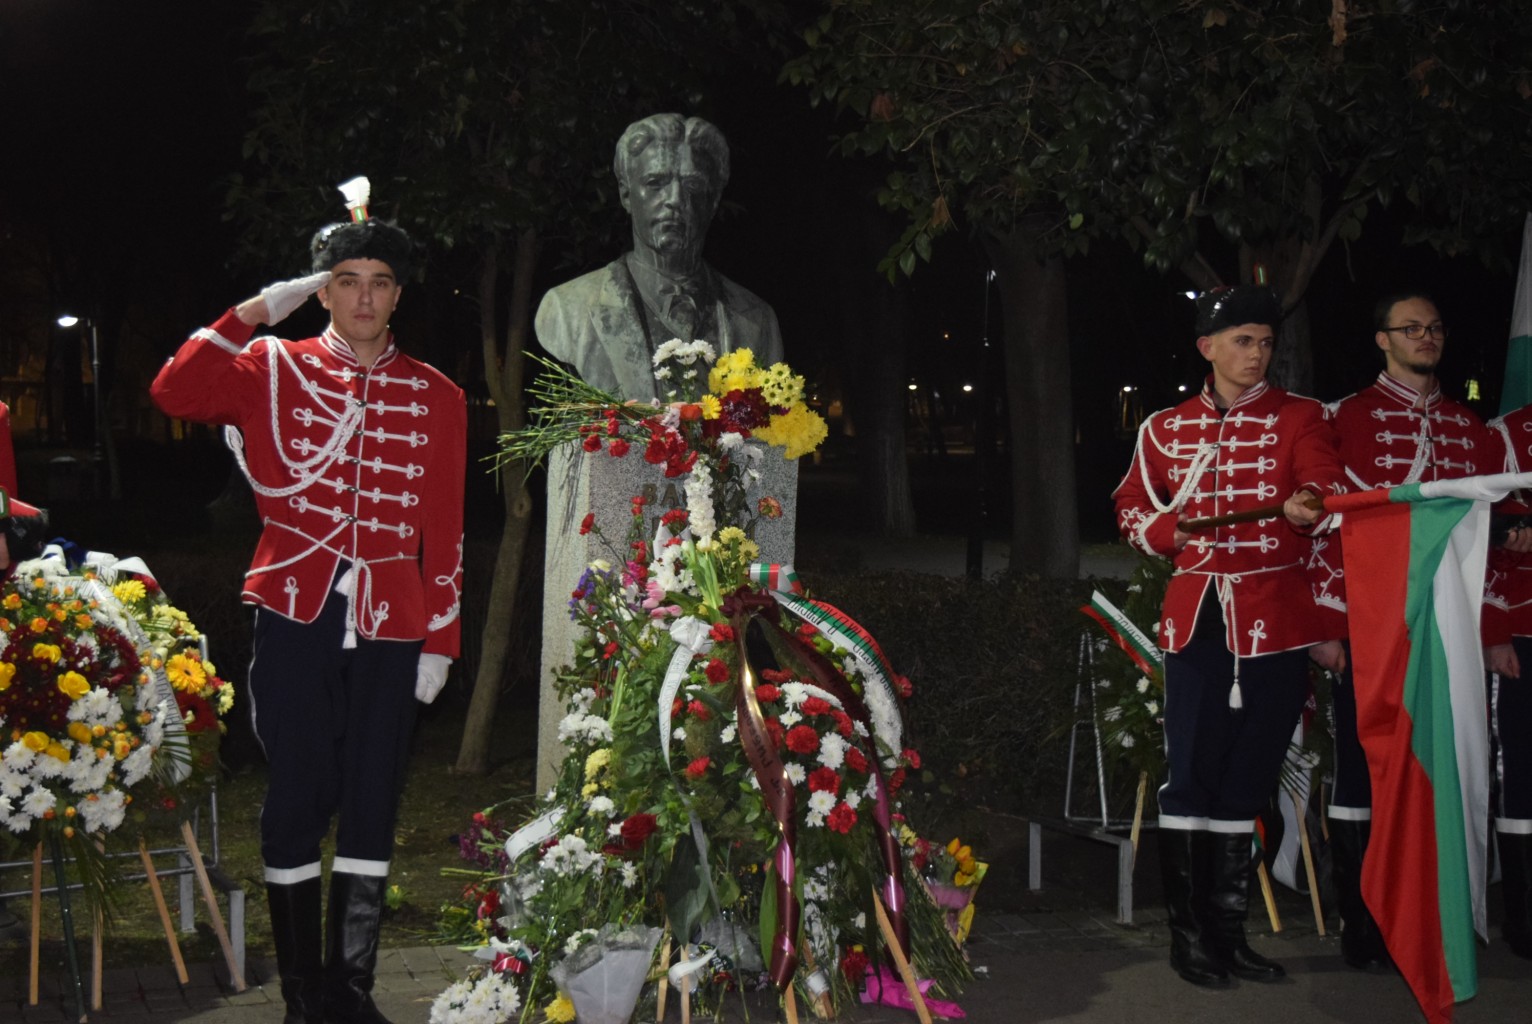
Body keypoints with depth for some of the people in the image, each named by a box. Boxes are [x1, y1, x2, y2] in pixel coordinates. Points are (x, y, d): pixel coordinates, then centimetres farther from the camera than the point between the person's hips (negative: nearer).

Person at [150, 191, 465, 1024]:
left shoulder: (435, 397, 8)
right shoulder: (276, 369, 5)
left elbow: (445, 527, 6)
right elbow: (175, 393, -13)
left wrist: (441, 639, 3)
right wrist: (257, 311, -12)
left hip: (390, 623, 2)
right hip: (296, 615, -1)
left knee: (371, 804, 5)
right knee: (297, 798, 2)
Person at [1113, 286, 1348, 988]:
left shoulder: (1299, 417, 3)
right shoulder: (1166, 429, 10)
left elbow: (1327, 482, -14)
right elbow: (1132, 507, 18)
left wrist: (1309, 504, -38)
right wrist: (1171, 529, -5)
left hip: (1276, 620, 0)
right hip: (1198, 617, 1)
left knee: (1247, 778, 7)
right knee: (1192, 775, -2)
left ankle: (1227, 932, 20)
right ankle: (1189, 935, 10)